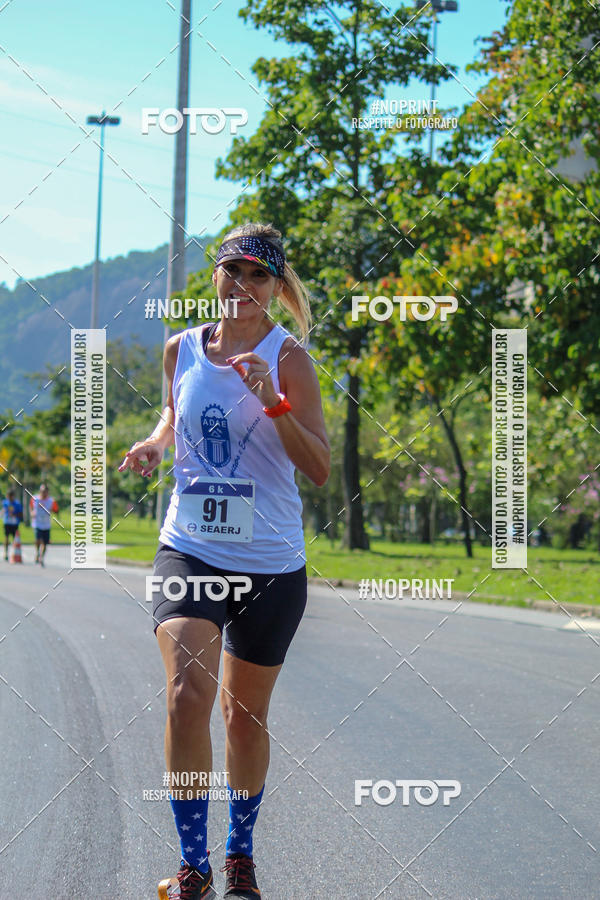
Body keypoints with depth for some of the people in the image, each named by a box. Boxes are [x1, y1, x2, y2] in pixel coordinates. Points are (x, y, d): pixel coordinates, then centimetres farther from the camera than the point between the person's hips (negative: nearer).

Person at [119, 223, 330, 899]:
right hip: (189, 551, 1)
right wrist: (154, 444, 4)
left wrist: (273, 400, -24)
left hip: (270, 563, -1)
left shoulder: (287, 356, -6)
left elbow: (319, 469, -11)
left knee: (245, 715, 11)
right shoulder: (181, 348, 4)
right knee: (187, 696, -20)